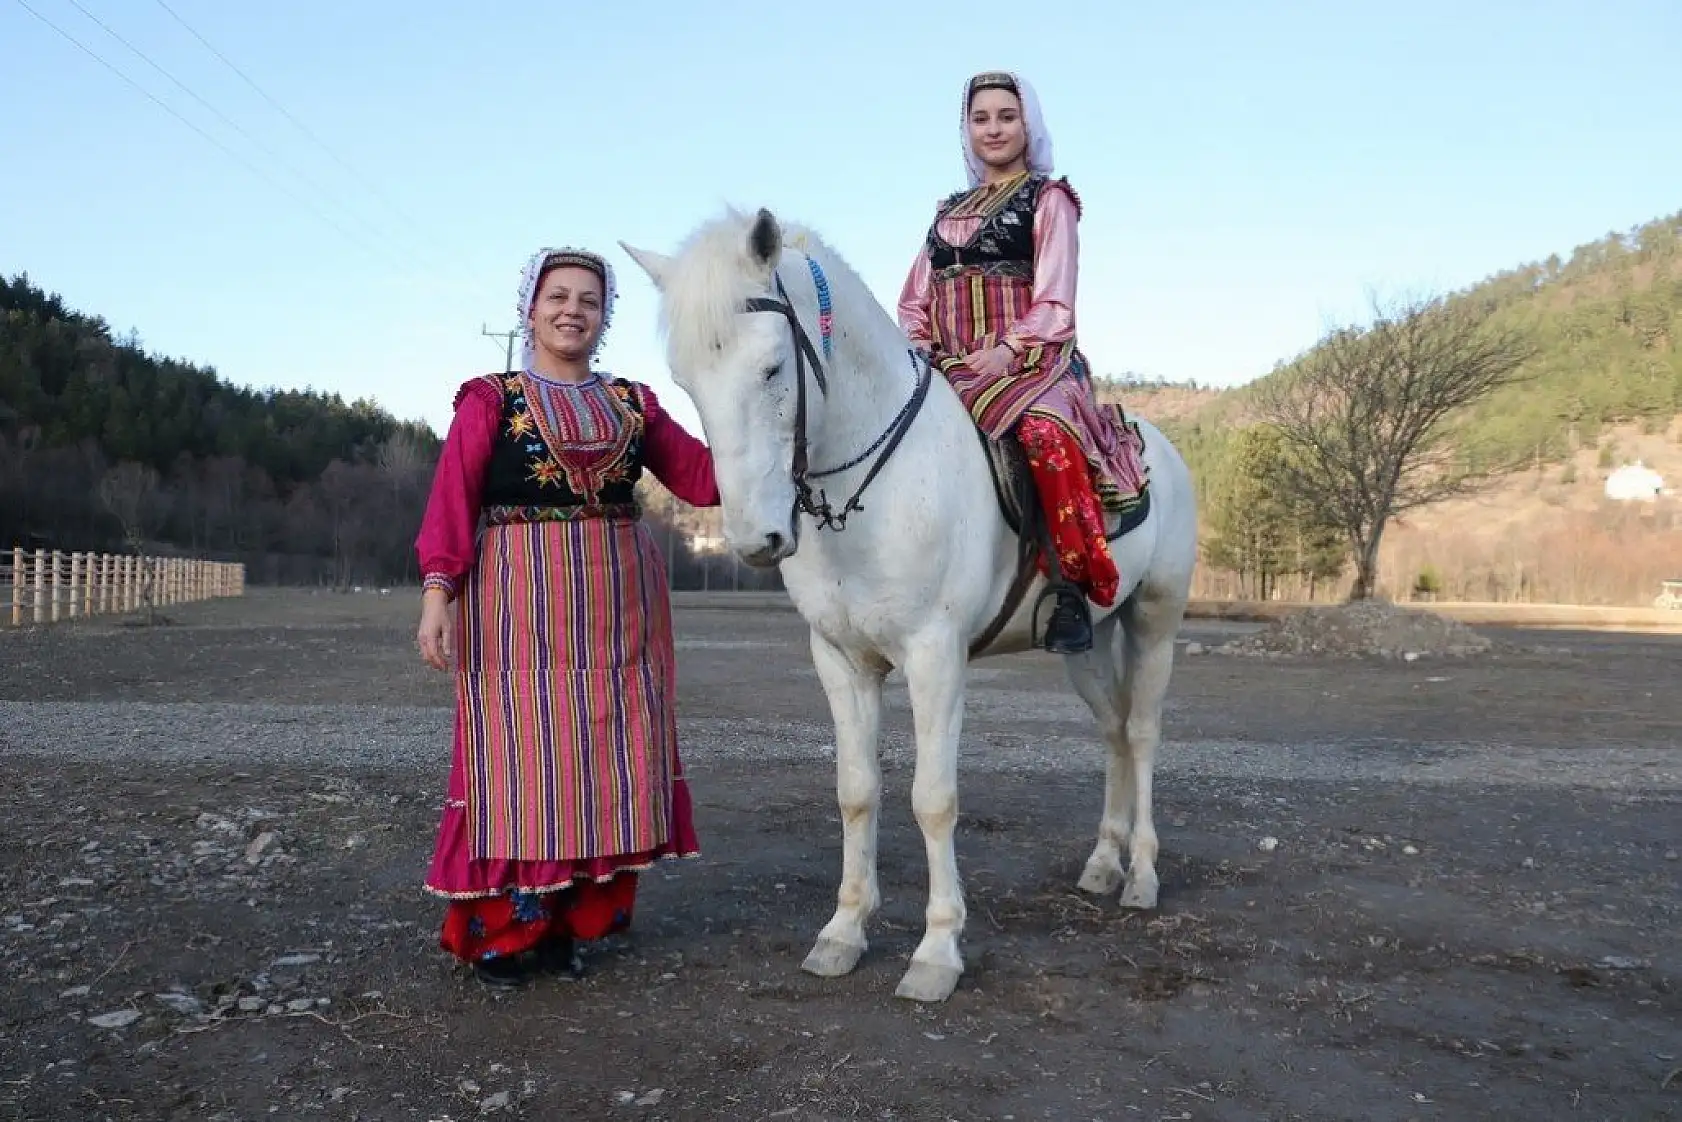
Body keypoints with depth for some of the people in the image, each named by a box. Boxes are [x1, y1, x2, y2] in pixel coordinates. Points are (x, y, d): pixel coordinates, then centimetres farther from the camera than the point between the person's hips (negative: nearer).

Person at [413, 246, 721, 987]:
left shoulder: (633, 403, 14)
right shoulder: (490, 400, 3)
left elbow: (702, 479, 7)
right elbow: (451, 503, -7)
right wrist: (437, 593, -19)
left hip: (620, 606, 4)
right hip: (520, 606, -4)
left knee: (610, 762, 4)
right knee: (517, 758, -4)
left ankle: (571, 923, 17)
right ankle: (500, 930, 9)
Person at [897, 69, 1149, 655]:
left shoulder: (1048, 200, 8)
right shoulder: (948, 211, 24)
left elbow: (1054, 307, -2)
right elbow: (914, 304, 20)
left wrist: (1006, 349, -18)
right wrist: (916, 349, -1)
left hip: (1032, 361, -5)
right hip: (949, 369, 6)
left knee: (1045, 430, -38)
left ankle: (1071, 589, -33)